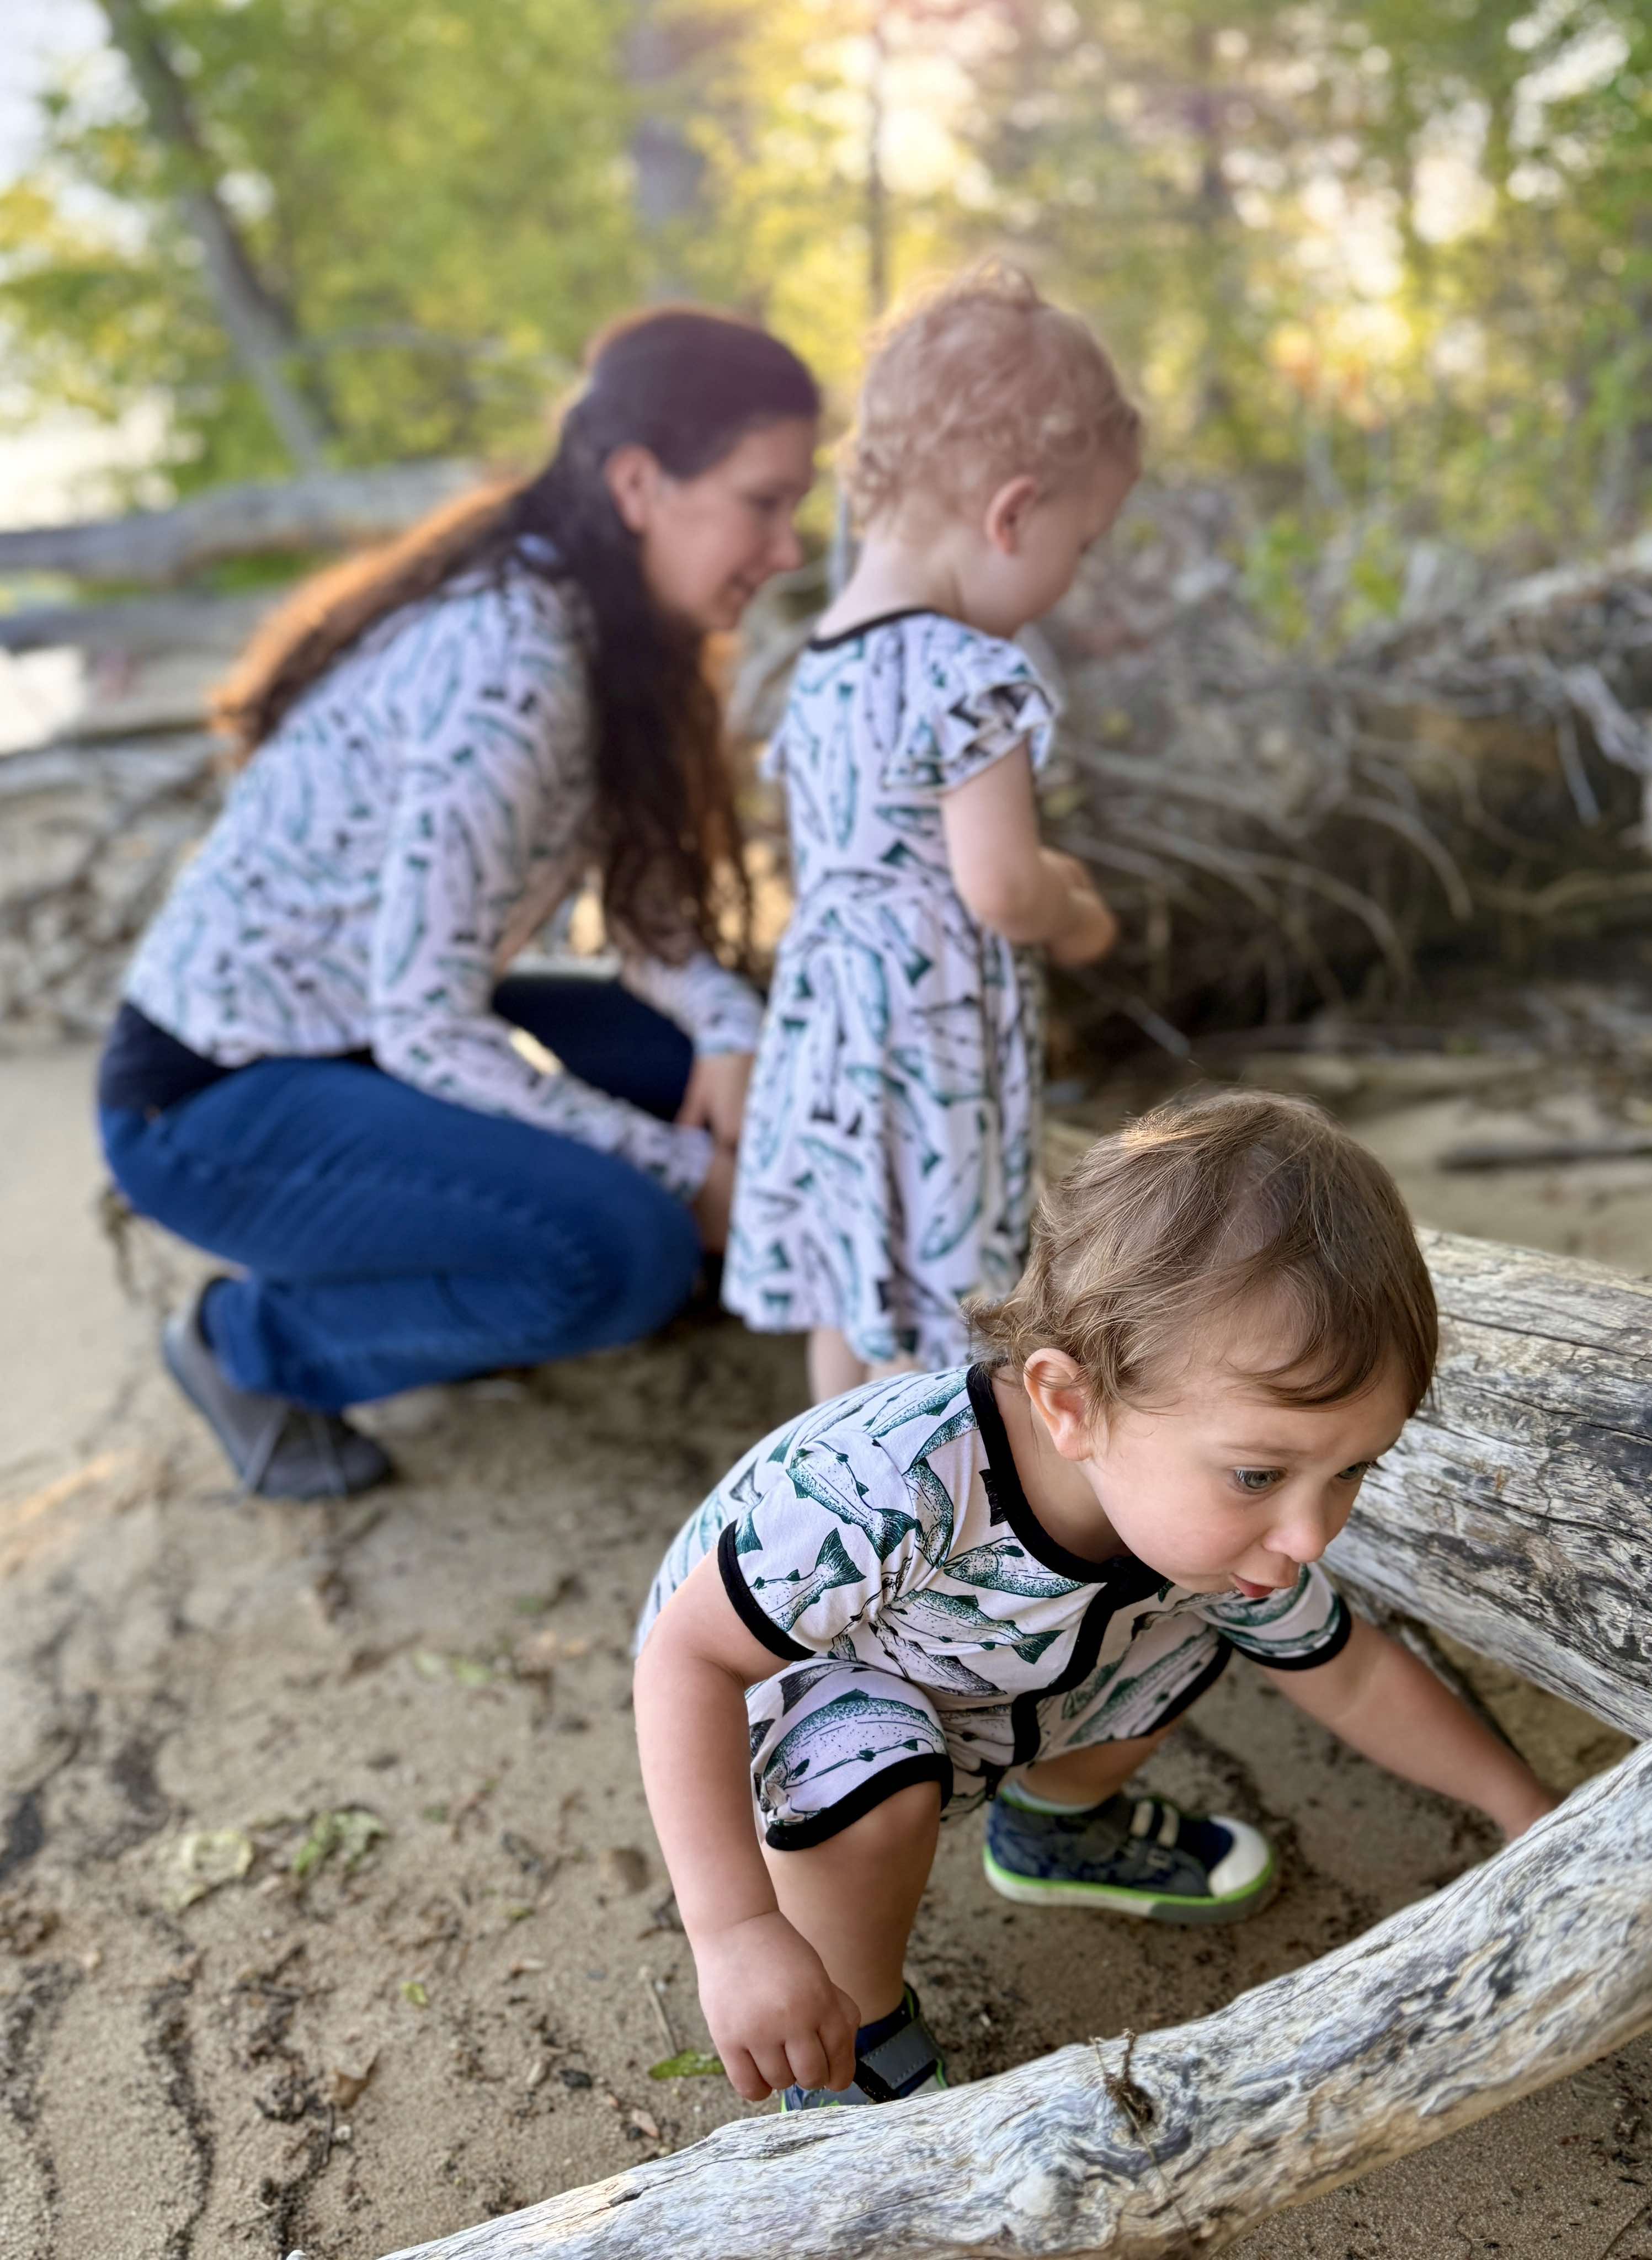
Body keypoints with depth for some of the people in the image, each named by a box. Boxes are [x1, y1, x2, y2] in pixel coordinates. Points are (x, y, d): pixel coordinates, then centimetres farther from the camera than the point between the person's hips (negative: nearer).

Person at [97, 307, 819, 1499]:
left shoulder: (612, 624, 0)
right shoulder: (508, 670, -28)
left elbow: (653, 906, 5)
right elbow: (423, 1024, -27)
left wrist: (733, 1030, -15)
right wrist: (685, 1172, -20)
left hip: (375, 1035, 9)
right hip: (210, 1100, -9)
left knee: (715, 1060, 0)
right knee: (623, 1253, -26)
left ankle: (426, 1270, 10)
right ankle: (254, 1341, -2)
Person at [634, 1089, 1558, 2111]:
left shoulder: (1232, 1529, -21)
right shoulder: (891, 1489, -45)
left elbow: (1353, 1676, -2)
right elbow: (686, 1653, -37)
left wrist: (1527, 1809, 2)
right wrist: (738, 1931, -43)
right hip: (761, 1682, -6)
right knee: (873, 1774, -35)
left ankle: (1059, 1826, 34)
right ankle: (856, 2042, -5)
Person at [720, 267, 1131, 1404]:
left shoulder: (822, 664, 7)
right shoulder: (973, 677, -20)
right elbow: (999, 892, -20)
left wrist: (1039, 878, 14)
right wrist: (1076, 921, 1)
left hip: (822, 1019, 9)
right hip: (929, 1040, -8)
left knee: (850, 1286, 21)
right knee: (928, 1307, 3)